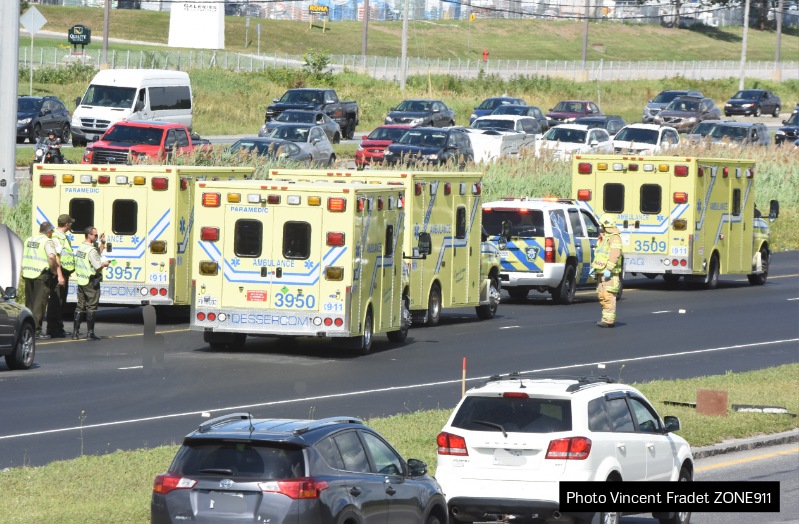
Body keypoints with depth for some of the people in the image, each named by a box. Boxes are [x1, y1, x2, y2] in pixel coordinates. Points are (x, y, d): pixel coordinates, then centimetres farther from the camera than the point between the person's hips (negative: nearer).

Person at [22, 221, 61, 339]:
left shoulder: (29, 240, 14)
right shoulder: (47, 242, -9)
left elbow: (24, 257, 20)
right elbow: (52, 257, -23)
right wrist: (54, 271, -12)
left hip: (27, 273, 7)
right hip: (41, 275, -7)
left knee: (29, 302, 14)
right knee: (39, 303, -3)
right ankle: (36, 330, -6)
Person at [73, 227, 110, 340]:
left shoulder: (80, 248, 11)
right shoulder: (91, 250, -17)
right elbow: (98, 266, -19)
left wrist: (102, 244, 15)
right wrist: (105, 264, 1)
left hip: (81, 281, 8)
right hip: (91, 282, -8)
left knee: (80, 307, 12)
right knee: (91, 307, -2)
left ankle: (75, 332, 11)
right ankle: (90, 333, -1)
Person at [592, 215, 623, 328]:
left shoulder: (614, 238, -10)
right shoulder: (603, 238, 21)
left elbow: (614, 254, -21)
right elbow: (598, 254, 27)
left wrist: (608, 269, -26)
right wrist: (594, 267, 21)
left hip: (609, 274, -10)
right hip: (601, 273, 10)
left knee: (608, 296, -13)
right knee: (602, 296, 10)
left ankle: (609, 320, -15)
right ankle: (606, 318, 15)